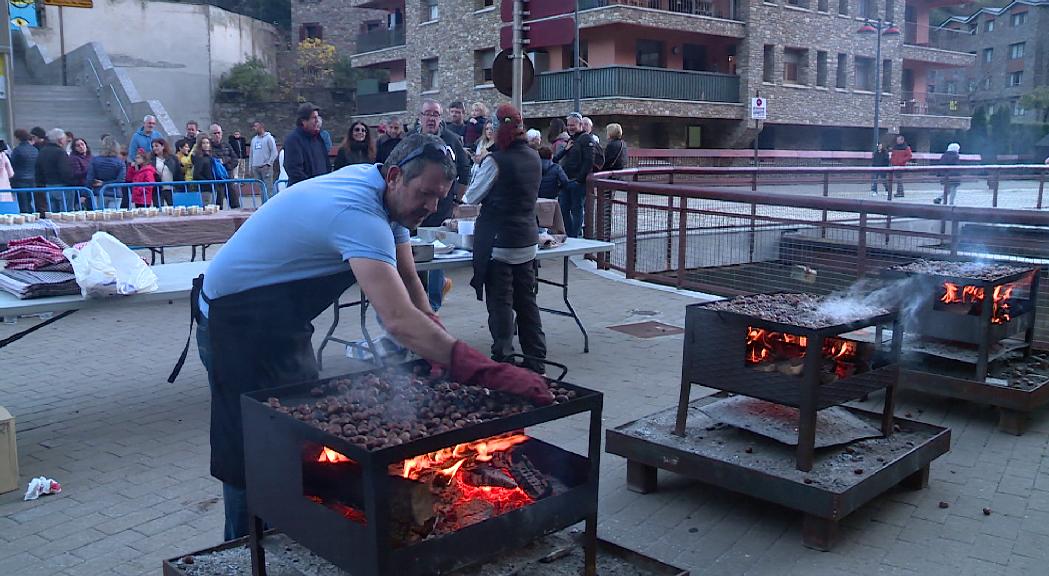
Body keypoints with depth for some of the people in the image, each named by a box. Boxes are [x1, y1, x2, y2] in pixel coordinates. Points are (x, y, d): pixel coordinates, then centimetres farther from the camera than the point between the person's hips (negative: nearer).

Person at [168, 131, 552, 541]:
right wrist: (488, 373, -51)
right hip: (237, 326, -9)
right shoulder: (360, 214, -34)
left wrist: (437, 349, -13)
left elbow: (409, 283, 1)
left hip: (281, 322, 10)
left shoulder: (389, 197, -3)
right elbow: (399, 320, -46)